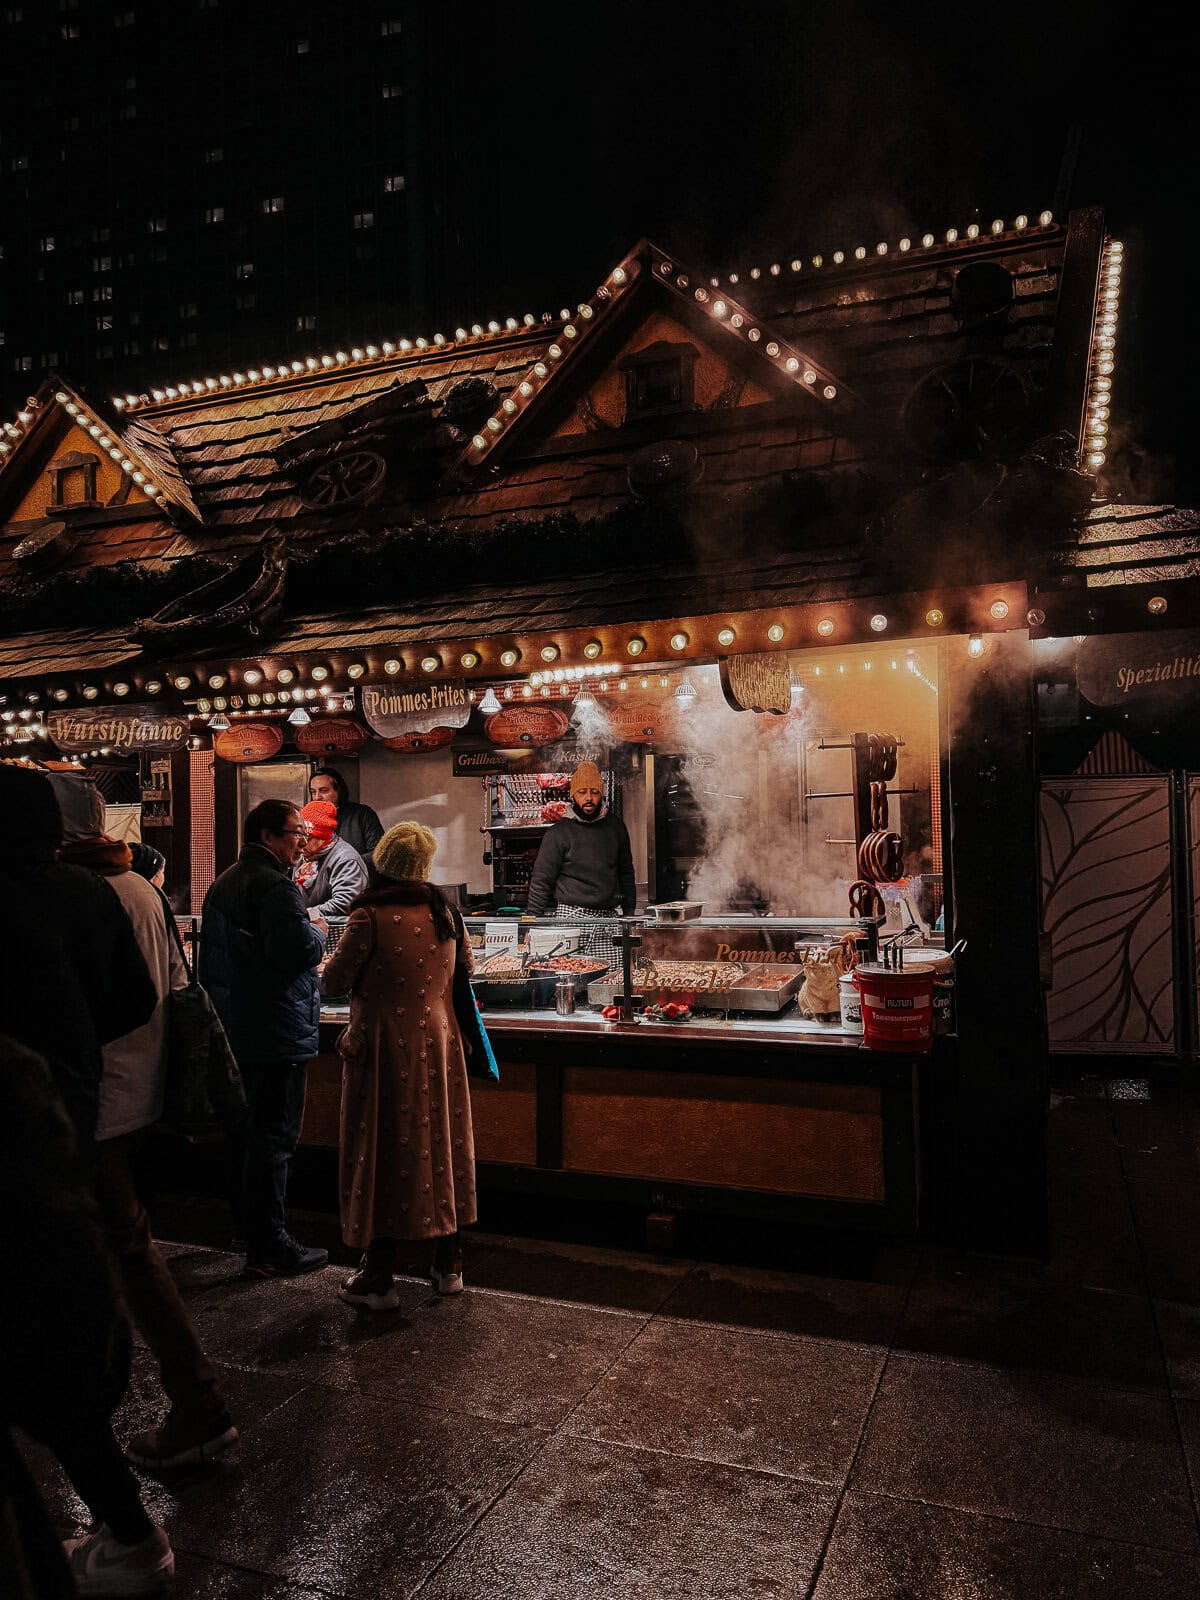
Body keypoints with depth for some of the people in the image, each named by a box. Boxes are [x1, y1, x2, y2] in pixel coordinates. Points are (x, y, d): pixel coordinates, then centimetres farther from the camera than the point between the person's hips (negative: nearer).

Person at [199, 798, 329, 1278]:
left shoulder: (223, 883, 14)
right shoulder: (275, 886, -18)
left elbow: (212, 957, 22)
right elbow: (299, 949, -28)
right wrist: (319, 932, -8)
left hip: (235, 1030, 10)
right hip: (276, 1034, -10)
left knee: (249, 1131, 20)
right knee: (274, 1138, -3)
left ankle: (249, 1223, 34)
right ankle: (269, 1248, 4)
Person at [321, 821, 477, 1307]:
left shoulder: (370, 918, -16)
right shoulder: (445, 912, 0)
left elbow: (334, 982, -10)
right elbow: (464, 970, 14)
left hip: (385, 1048, -5)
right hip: (438, 1043, 5)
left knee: (384, 1149, 5)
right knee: (441, 1144, 14)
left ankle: (379, 1278, 14)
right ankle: (449, 1265, 26)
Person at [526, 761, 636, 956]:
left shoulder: (615, 827, 12)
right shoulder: (560, 832, 0)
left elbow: (626, 873, 21)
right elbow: (541, 880, 1)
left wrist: (629, 914, 18)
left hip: (607, 919, 3)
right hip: (570, 918, -3)